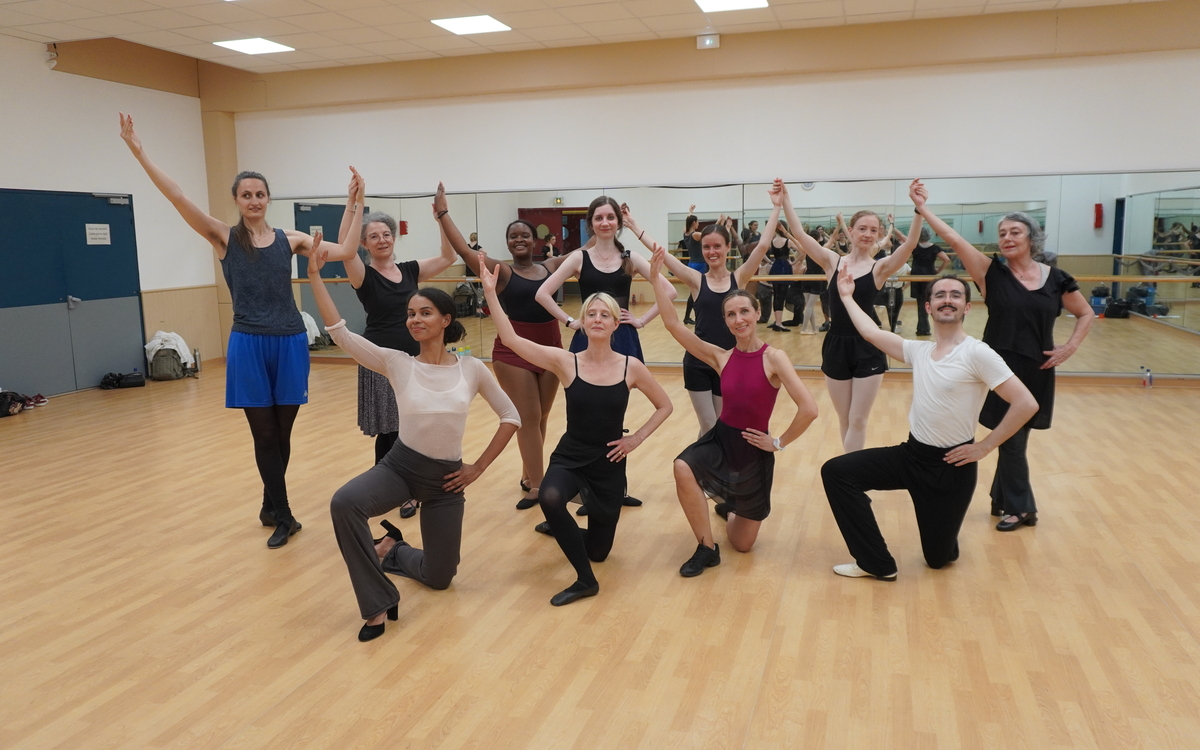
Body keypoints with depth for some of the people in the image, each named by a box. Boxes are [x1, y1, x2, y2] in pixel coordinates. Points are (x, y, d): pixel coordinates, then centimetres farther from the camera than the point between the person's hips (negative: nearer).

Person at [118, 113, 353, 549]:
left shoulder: (290, 239, 7)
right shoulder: (223, 238, 2)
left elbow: (346, 251, 3)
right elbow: (177, 198, -7)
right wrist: (139, 153, -14)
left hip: (291, 342, 2)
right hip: (249, 345, -2)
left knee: (283, 433, 11)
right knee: (264, 434, 3)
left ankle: (270, 508, 30)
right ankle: (283, 516, 14)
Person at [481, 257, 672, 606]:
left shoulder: (631, 366, -8)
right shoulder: (565, 361, -10)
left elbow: (664, 406, 6)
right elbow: (510, 339, -21)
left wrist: (636, 438, -5)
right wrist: (490, 292, -27)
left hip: (609, 461, 2)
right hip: (570, 456, -1)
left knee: (598, 550, 10)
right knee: (549, 499, -38)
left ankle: (561, 526, 45)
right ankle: (586, 579, -17)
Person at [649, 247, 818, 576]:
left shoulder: (773, 358, -16)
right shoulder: (720, 357, -4)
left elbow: (809, 409, -24)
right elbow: (673, 324, -11)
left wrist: (780, 442, -14)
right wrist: (656, 277, -17)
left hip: (754, 449, -2)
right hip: (720, 439, 2)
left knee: (742, 544, 8)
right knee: (683, 467, -34)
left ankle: (732, 507, 47)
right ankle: (707, 548, -12)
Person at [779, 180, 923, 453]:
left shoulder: (880, 267, -2)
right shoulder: (832, 261, 2)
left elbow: (910, 244, -18)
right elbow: (800, 234, -5)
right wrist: (785, 200, -12)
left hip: (868, 348, -2)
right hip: (836, 346, 2)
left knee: (858, 421, 2)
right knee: (844, 420, 12)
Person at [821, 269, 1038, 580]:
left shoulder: (977, 353, -17)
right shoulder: (919, 350, 3)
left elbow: (1026, 404, -20)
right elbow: (871, 332, 9)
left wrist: (984, 446, -16)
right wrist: (846, 296, 17)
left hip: (951, 465, -5)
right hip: (911, 453, 6)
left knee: (939, 558, 5)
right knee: (836, 471, -10)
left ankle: (944, 528, 44)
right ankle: (877, 564, -1)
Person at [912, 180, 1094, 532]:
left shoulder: (1057, 279, -1)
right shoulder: (993, 273, -7)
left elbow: (1086, 314, 12)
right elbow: (953, 238, -18)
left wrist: (1071, 347, -3)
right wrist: (922, 208, -26)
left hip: (1036, 372, 2)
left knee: (1014, 439, 13)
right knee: (1011, 440, 5)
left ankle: (1003, 500, 32)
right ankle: (1020, 508, 22)